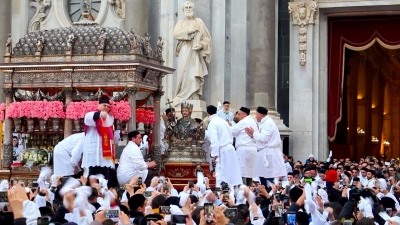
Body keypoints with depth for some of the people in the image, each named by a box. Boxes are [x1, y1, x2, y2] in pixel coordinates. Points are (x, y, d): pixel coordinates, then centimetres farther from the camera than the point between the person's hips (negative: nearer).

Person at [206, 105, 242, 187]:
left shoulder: (212, 123, -11)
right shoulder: (222, 120, 13)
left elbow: (214, 140, -18)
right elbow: (231, 135, 19)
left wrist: (214, 154, -15)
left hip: (222, 151, -8)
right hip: (230, 149, 8)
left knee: (221, 174, -5)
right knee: (230, 172, 9)